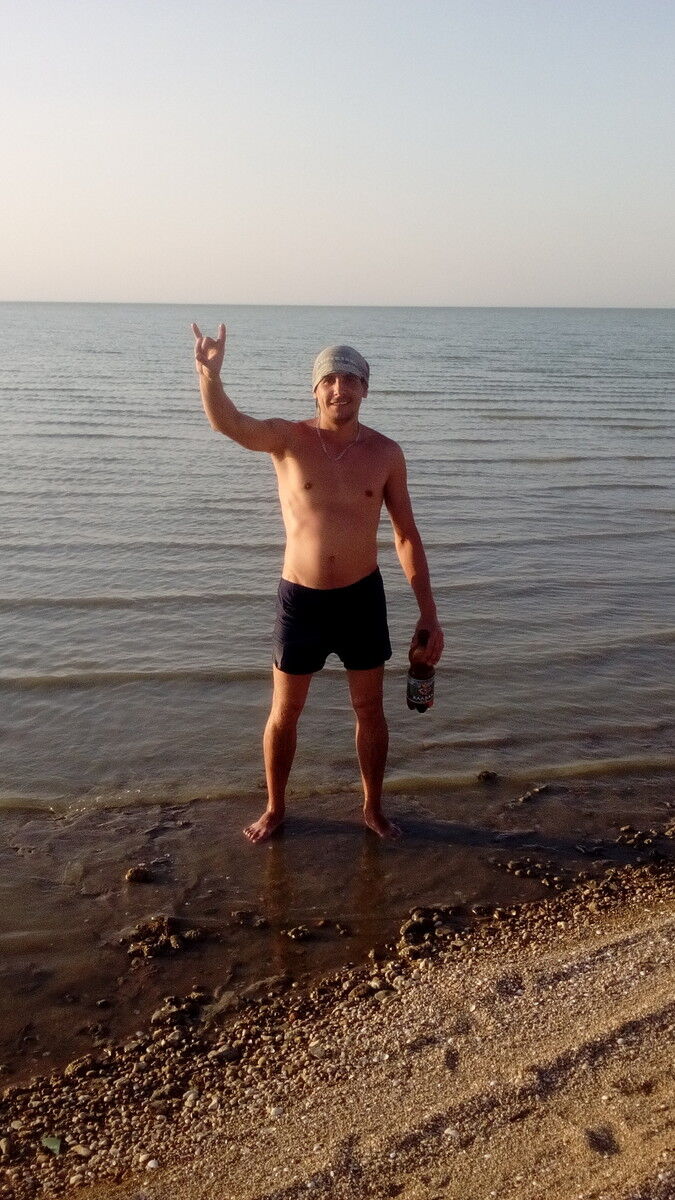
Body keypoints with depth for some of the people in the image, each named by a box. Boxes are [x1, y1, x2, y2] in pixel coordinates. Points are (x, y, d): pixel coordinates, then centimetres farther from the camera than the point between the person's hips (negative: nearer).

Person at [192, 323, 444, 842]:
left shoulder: (386, 453, -4)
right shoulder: (288, 439, -9)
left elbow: (407, 535, 1)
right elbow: (228, 422, -29)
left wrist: (428, 613, -1)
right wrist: (210, 373, -50)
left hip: (363, 597, 2)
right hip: (301, 599, -1)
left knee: (370, 708, 14)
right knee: (285, 711, 12)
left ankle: (373, 808, 36)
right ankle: (275, 808, 34)